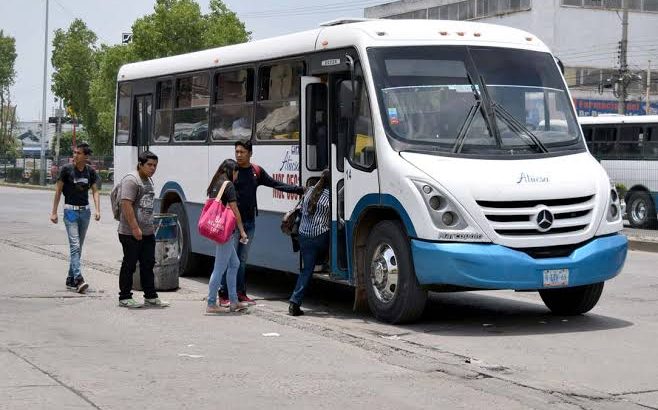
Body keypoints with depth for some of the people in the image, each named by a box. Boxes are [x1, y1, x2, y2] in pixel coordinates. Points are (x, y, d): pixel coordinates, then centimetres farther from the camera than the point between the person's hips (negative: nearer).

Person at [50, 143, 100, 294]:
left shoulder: (90, 172, 4)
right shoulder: (66, 169, -6)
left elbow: (95, 191, 8)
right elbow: (58, 191, 0)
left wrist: (97, 209, -6)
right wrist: (54, 212, -2)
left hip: (85, 211, 4)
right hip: (70, 210, -4)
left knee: (78, 246, 9)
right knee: (75, 245, -15)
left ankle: (70, 280, 17)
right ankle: (78, 280, -23)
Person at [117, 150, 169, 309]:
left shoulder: (148, 181, 17)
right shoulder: (131, 180, -13)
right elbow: (126, 205, -21)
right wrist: (135, 228, -24)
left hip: (147, 232, 9)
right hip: (131, 233, -9)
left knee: (148, 264, 11)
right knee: (129, 265, -1)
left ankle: (150, 297, 17)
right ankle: (124, 298, 8)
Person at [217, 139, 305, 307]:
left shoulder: (257, 171, 9)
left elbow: (276, 184, 14)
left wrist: (298, 189, 7)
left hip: (249, 222, 5)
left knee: (242, 258, 12)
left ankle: (240, 293, 20)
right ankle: (223, 294, -1)